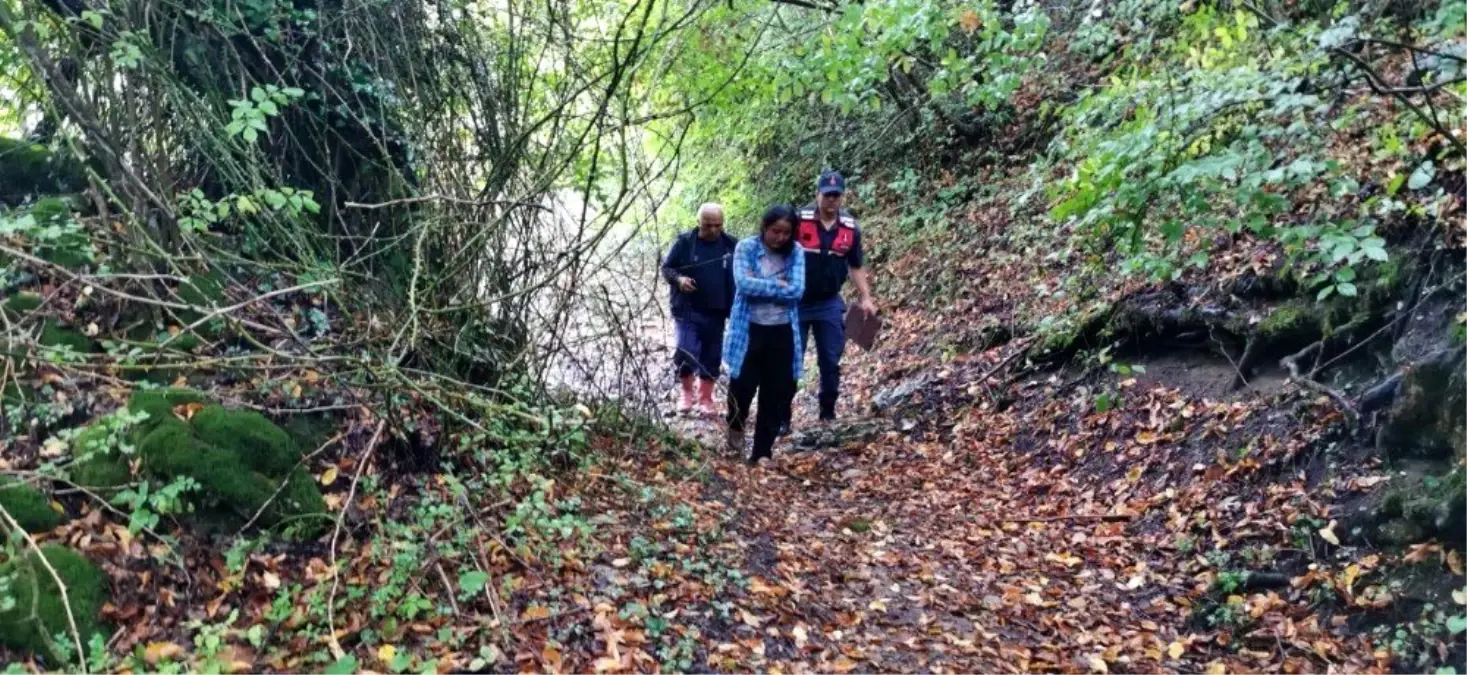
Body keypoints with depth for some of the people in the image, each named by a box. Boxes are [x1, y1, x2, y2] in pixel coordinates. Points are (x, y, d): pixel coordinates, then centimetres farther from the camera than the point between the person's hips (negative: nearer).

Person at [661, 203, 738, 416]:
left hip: (716, 313, 2)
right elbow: (666, 268, 2)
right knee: (686, 353, -14)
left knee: (711, 357, 8)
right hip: (687, 311, -2)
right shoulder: (684, 242, -4)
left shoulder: (731, 246, 2)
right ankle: (687, 392, 12)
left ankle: (705, 398, 24)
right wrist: (679, 279, -19)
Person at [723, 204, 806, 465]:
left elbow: (797, 290, -11)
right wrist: (778, 285, -14)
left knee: (776, 393, 5)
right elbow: (743, 283, -19)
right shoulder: (746, 248, -6)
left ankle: (763, 452, 16)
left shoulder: (795, 253, 0)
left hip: (782, 333, 2)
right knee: (743, 385, 0)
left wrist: (759, 286, -14)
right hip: (750, 330, -2)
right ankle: (736, 426, 33)